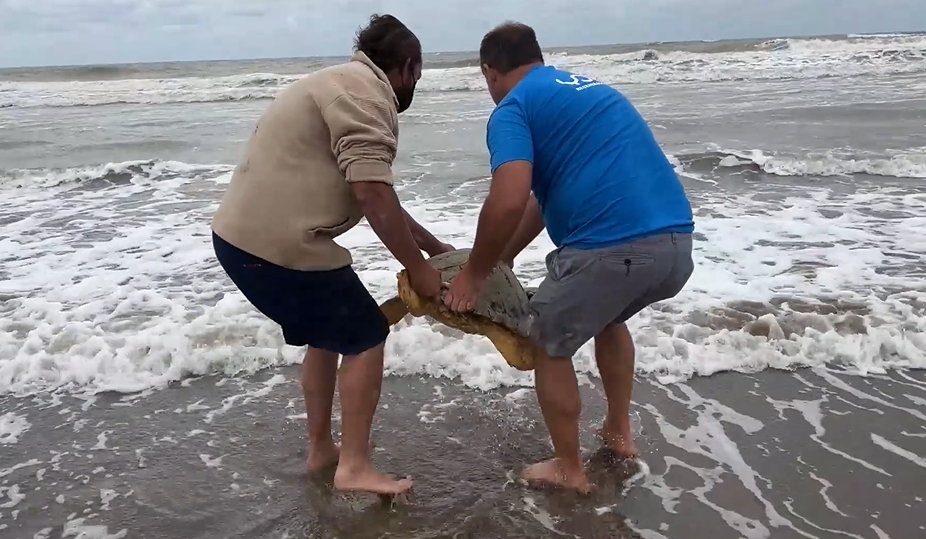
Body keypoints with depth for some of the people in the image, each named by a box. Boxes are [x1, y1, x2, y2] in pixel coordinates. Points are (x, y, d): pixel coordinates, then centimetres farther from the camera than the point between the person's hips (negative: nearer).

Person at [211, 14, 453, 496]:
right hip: (278, 246, -10)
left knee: (328, 334, 23)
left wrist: (437, 248, 26)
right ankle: (354, 467, 9)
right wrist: (417, 268, -10)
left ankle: (320, 448, 33)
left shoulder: (344, 85, 23)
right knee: (365, 336, 3)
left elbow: (375, 195, 25)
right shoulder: (364, 91, -10)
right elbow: (373, 194, -21)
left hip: (241, 237, 10)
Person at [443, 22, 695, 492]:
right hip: (676, 242, 8)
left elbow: (509, 202, -16)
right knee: (609, 317, 36)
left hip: (612, 247, -8)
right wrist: (501, 259, 34)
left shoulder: (513, 108, 1)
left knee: (548, 345, 17)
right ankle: (619, 431, 45)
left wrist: (474, 273, 0)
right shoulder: (583, 87, 27)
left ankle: (569, 469, 30)